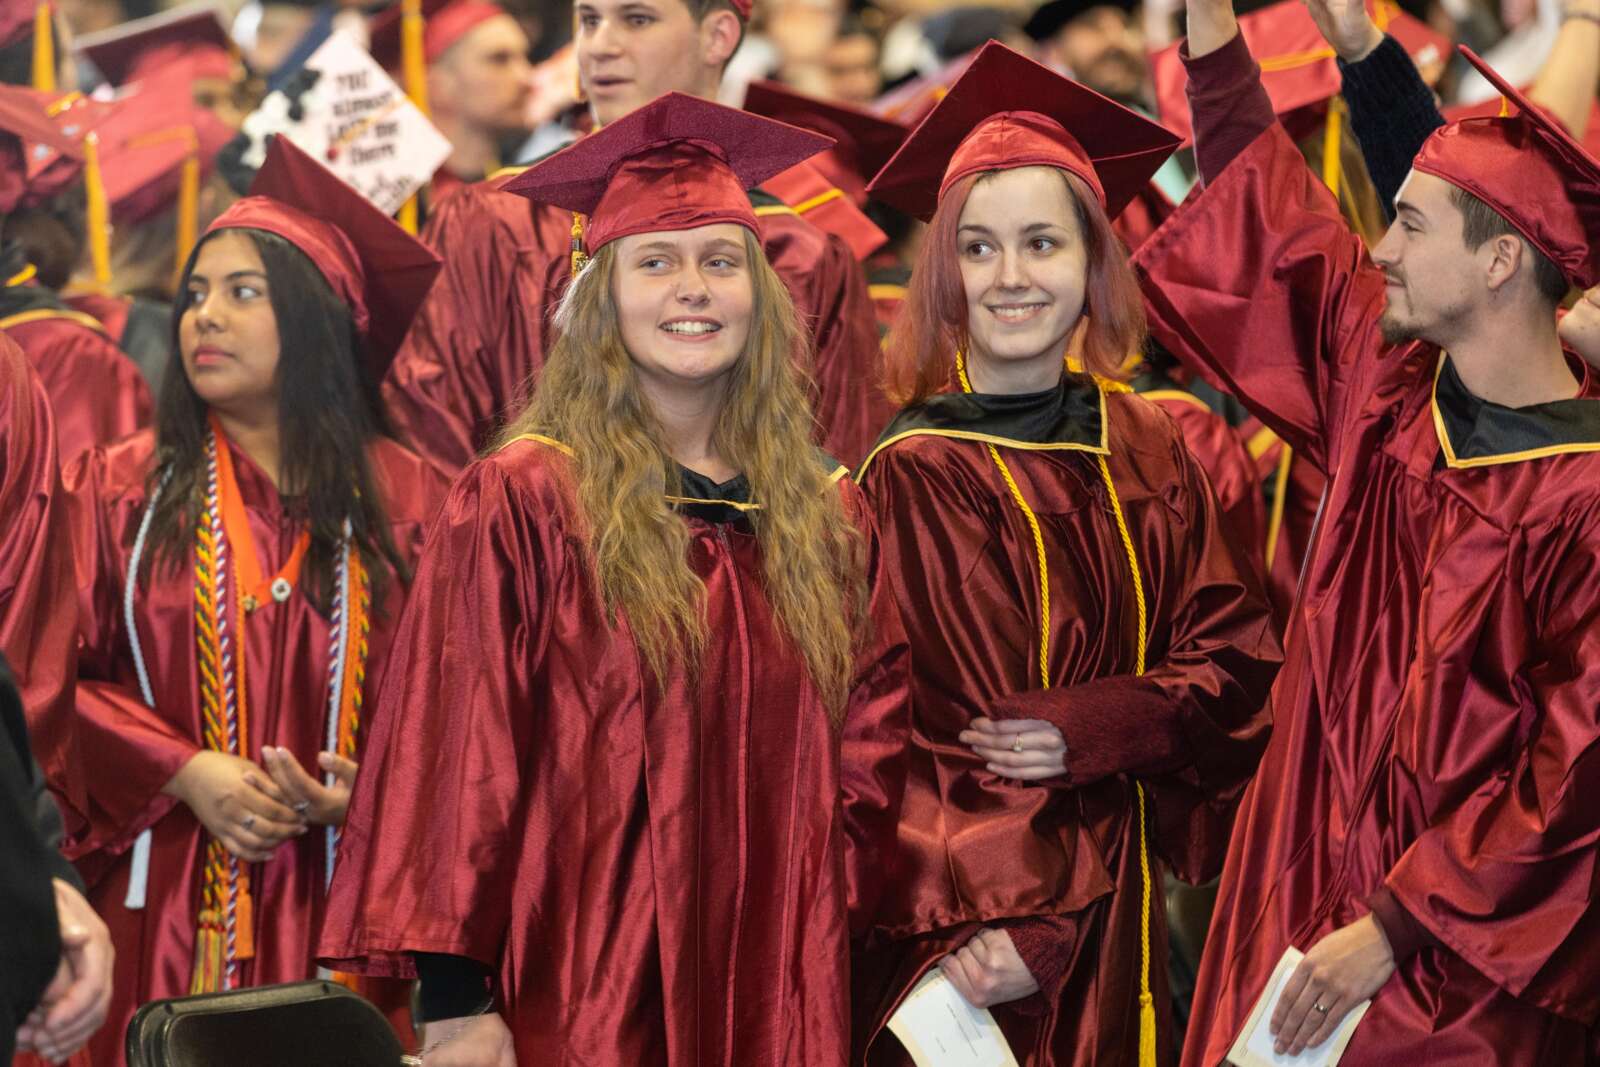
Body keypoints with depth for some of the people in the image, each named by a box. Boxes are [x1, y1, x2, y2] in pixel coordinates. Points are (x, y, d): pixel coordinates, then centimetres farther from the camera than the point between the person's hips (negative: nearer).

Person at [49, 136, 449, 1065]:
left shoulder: (408, 501, 5)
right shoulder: (123, 491, 6)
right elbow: (60, 681, 2)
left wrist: (367, 787, -11)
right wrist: (183, 772, -11)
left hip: (346, 908, 0)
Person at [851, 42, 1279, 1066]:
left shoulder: (1151, 453, 5)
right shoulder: (915, 476, -9)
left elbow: (1238, 662, 4)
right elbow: (920, 730, -12)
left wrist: (1087, 729, -14)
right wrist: (1011, 924, -23)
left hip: (1123, 913, 4)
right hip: (980, 936, -4)